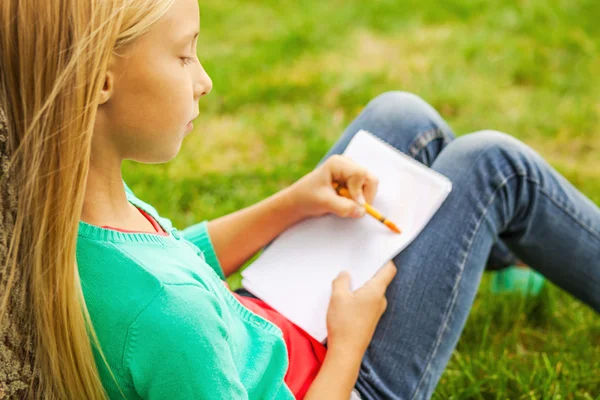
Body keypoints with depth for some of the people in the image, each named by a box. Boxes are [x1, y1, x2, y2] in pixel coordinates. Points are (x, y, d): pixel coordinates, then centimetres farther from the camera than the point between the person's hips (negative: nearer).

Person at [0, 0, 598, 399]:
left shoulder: (50, 198, -18)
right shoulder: (161, 315, -44)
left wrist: (290, 204, -8)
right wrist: (349, 342, -17)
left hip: (267, 328, 7)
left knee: (402, 116, 13)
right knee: (491, 165, -4)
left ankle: (499, 258, 41)